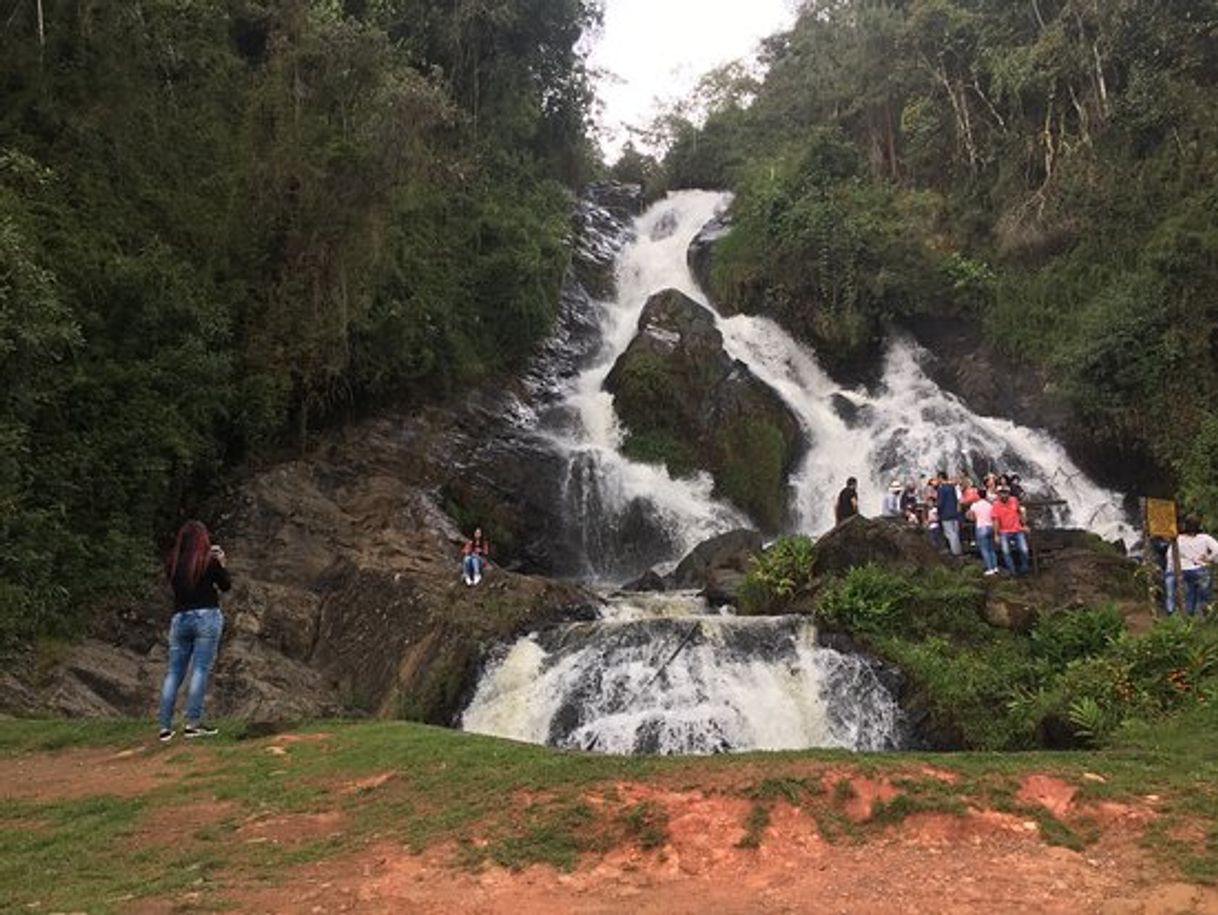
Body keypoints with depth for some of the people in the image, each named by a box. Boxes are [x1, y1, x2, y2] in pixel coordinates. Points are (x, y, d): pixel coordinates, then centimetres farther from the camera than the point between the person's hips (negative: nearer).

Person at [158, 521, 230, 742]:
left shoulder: (173, 563, 5)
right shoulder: (209, 561, -5)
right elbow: (226, 585, 4)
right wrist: (221, 563, 16)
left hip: (179, 619, 4)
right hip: (207, 616, -4)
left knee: (174, 672, 9)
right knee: (200, 670, -4)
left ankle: (165, 726, 8)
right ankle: (193, 723, -7)